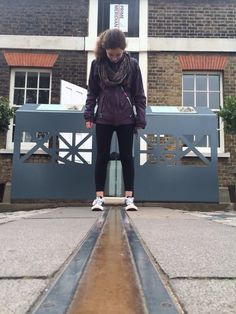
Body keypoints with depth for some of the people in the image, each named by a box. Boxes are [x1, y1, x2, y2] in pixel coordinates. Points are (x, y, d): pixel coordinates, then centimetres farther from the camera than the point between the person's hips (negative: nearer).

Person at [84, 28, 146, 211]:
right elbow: (92, 92, 6)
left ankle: (129, 197, 9)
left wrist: (140, 119, -3)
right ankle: (99, 197, 9)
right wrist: (89, 115, -1)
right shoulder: (97, 64, 1)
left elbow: (139, 95, 1)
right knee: (102, 157, 2)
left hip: (126, 119, -1)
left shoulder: (132, 64, -1)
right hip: (103, 119, 1)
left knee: (127, 157, 3)